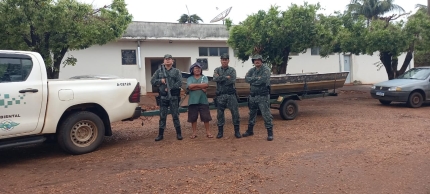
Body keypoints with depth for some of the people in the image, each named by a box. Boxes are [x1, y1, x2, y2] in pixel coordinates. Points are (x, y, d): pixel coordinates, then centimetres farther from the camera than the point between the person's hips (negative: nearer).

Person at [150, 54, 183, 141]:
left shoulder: (176, 71, 3)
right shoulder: (159, 71, 10)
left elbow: (179, 83, -7)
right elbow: (152, 81, 5)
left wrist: (170, 88, -15)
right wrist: (160, 80, -11)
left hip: (174, 96, -2)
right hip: (163, 97, 2)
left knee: (175, 115, 3)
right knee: (162, 116, 6)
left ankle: (178, 133, 12)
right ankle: (160, 134, 13)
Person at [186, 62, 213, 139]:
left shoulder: (204, 77, 7)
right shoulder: (189, 79, 6)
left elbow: (206, 85, -12)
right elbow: (190, 87, -12)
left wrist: (195, 85, -10)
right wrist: (201, 87, -12)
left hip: (203, 100, 0)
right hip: (193, 101, 0)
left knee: (206, 117, 3)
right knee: (193, 117, 5)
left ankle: (208, 132, 14)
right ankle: (194, 133, 17)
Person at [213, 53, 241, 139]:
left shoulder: (232, 70, 3)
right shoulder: (217, 70, 7)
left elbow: (232, 81, -13)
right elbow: (215, 79, -13)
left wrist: (221, 78, -10)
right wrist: (226, 77, -13)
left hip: (231, 94, -1)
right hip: (220, 95, 1)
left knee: (235, 112, -1)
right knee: (220, 113, 7)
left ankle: (237, 131, 11)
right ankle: (220, 131, 19)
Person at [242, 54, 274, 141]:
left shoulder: (266, 69, -7)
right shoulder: (252, 70, 10)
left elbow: (263, 79, -22)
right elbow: (246, 78, -6)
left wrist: (252, 81, -10)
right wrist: (257, 78, -17)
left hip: (263, 96, -6)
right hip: (252, 95, 6)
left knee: (266, 114, -6)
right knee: (252, 114, 17)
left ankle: (270, 133, 3)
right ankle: (250, 130, 31)